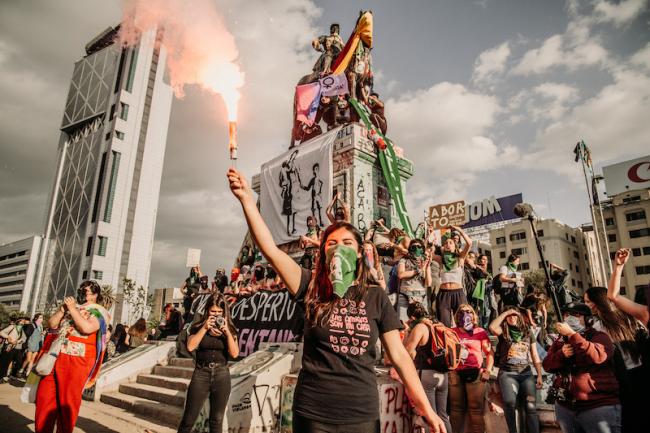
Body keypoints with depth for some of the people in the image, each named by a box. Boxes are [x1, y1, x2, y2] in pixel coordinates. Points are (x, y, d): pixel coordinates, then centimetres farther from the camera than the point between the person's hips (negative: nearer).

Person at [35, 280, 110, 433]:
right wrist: (62, 309, -1)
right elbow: (52, 324, 13)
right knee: (44, 397, 6)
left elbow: (87, 328, -18)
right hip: (54, 356, 6)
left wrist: (72, 309, -10)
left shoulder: (98, 311, 0)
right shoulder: (70, 305, 19)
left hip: (76, 360, -5)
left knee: (67, 401, 0)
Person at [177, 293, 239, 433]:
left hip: (222, 375, 1)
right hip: (201, 374, -1)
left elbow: (234, 353, -8)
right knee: (188, 419, 4)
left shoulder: (230, 329, 2)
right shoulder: (198, 326, 1)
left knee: (217, 420, 11)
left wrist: (227, 332, -17)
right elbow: (190, 347, -14)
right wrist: (205, 328, -17)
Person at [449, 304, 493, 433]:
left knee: (476, 408, -4)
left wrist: (488, 371, -3)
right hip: (455, 373, 2)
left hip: (475, 372, -2)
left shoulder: (480, 332, 9)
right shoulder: (452, 332, 13)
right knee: (456, 408, 4)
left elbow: (489, 353, 7)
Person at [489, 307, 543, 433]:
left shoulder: (528, 332, 14)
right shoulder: (503, 332, 6)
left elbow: (535, 356, 15)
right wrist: (505, 312, -8)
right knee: (509, 402, -24)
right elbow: (492, 327, -18)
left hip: (526, 373, 3)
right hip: (507, 373, -2)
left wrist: (539, 375, 6)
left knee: (531, 406, -14)